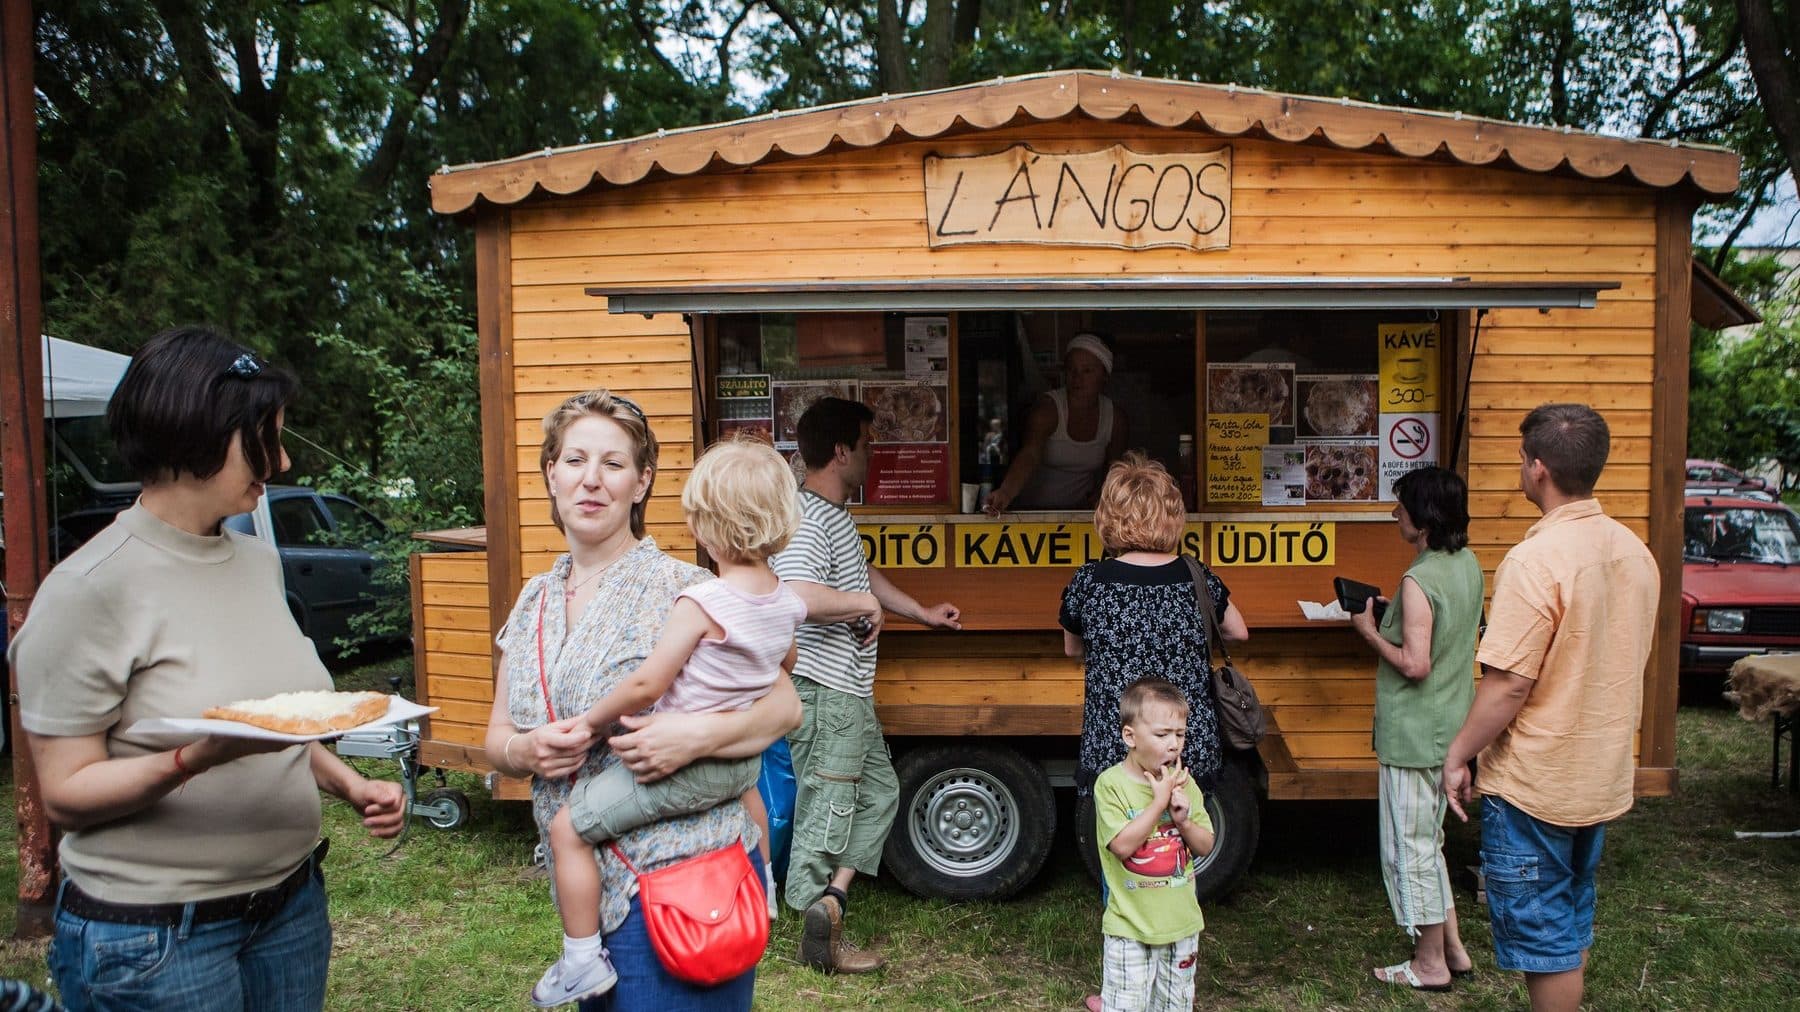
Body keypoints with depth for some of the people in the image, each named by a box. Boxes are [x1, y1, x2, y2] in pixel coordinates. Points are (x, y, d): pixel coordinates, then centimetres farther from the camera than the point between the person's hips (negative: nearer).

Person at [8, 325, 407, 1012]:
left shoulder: (259, 560, 5)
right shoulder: (91, 588, -15)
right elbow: (65, 793, -14)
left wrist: (351, 785, 0)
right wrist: (197, 757, -30)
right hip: (155, 939, -6)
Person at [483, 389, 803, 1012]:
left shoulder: (680, 591, -10)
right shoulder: (534, 603, 9)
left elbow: (783, 706, -9)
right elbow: (497, 739, 13)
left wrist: (695, 735, -26)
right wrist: (524, 751, -9)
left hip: (679, 886, -6)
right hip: (584, 891, 6)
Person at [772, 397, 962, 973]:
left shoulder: (836, 514, 14)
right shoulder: (806, 520, -20)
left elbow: (862, 574, 30)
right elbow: (797, 597, -37)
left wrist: (923, 614, 35)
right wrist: (866, 604, -23)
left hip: (850, 691, 10)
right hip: (823, 692, -10)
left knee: (878, 792, 17)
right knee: (826, 809, -1)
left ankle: (831, 896, 19)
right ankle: (820, 940, 11)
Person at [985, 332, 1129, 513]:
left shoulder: (1116, 418, 1)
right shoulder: (1047, 409, -13)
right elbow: (1029, 455, -30)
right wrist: (1006, 493, -48)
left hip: (1080, 511, 3)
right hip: (1030, 509, -3)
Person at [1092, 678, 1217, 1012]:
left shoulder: (1184, 783, -1)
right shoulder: (1111, 784, -14)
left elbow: (1205, 848, 3)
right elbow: (1122, 845, -24)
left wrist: (1183, 820, -16)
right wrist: (1159, 801, -23)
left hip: (1181, 924, 5)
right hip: (1130, 928, -4)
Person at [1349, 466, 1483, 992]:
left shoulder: (1419, 581, -23)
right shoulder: (1468, 565, 5)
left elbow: (1415, 664, -26)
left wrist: (1370, 631, -12)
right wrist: (1392, 613, 8)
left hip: (1413, 735, -9)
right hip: (1448, 728, 9)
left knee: (1409, 847, 5)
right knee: (1428, 841, 22)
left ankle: (1429, 964, 17)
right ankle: (1452, 949, 31)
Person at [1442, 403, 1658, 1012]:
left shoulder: (1536, 560, -24)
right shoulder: (1634, 551, 2)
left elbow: (1507, 687, -24)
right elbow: (1626, 663, 13)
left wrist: (1458, 756, -11)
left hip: (1535, 786, -8)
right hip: (1604, 779, 8)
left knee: (1542, 938, 6)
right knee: (1572, 923, 23)